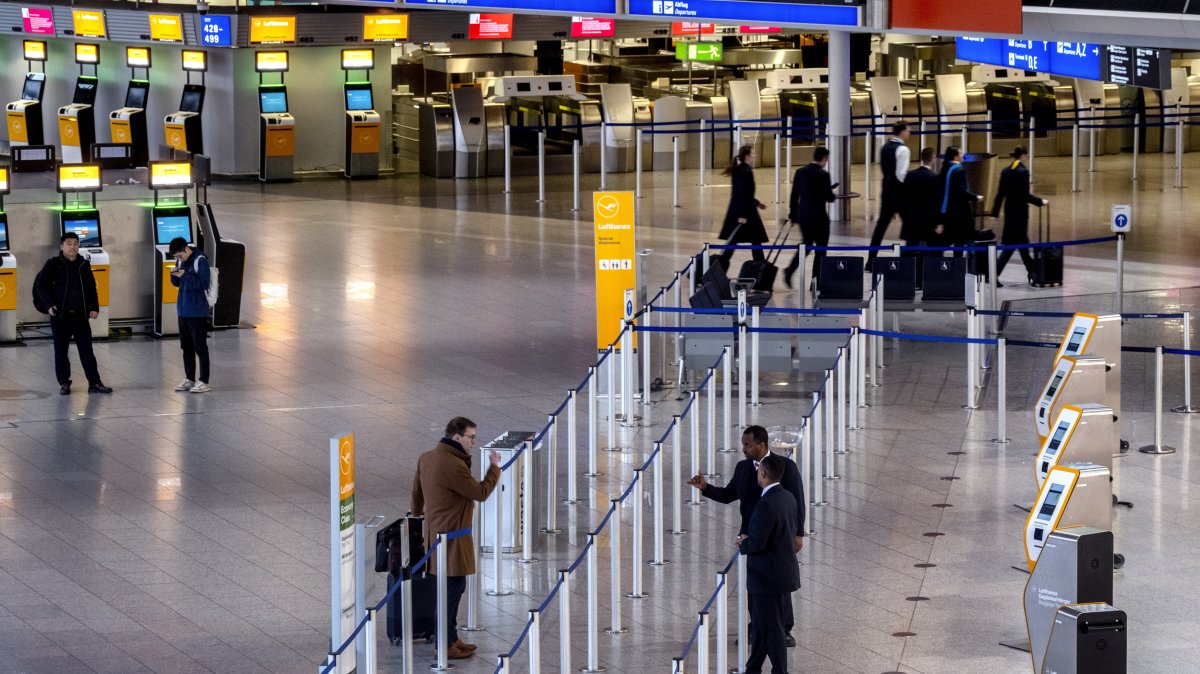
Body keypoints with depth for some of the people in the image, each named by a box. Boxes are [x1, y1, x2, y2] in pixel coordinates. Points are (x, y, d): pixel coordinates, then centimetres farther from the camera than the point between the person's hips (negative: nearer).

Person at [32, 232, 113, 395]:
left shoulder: (84, 265, 8)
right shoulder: (53, 264, -3)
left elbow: (92, 288, 15)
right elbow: (40, 285, -3)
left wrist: (94, 308, 5)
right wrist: (48, 305, -13)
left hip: (81, 315, 3)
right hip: (60, 315, -3)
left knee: (87, 350, 3)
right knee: (61, 351, 4)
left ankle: (94, 383, 5)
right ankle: (64, 383, 13)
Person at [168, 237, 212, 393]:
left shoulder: (200, 260, -14)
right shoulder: (181, 261, 7)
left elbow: (204, 284, -19)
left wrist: (185, 275, -23)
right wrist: (175, 275, -6)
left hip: (198, 311, -7)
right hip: (183, 310, 7)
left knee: (200, 347, -3)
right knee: (186, 346, 12)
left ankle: (204, 382, 0)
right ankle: (189, 379, 21)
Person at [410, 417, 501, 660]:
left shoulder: (427, 458, 6)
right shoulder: (454, 465, -25)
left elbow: (417, 490, 19)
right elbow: (481, 493, -17)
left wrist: (417, 511, 36)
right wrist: (494, 468, -3)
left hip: (436, 530, 10)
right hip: (451, 536, -10)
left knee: (453, 587, 18)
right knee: (452, 588, -3)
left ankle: (451, 638, 26)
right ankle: (445, 645, 2)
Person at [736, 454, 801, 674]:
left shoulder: (766, 505, -24)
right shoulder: (788, 498, 4)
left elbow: (757, 544, -26)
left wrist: (743, 543, -2)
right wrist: (749, 539, 12)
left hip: (769, 577, -9)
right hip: (785, 571, 9)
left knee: (771, 628, 2)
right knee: (760, 623, 21)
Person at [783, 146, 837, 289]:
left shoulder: (800, 172, 2)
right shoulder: (823, 175, -15)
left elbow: (794, 195, 5)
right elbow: (829, 197, -15)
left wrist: (792, 214, 14)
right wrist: (833, 195, 8)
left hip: (802, 215, 6)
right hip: (818, 217, -6)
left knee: (806, 244, 20)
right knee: (821, 249, 7)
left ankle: (790, 270, 2)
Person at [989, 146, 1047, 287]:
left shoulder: (1005, 172, 4)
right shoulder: (1023, 172, -15)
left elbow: (1000, 193, 6)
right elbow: (1025, 195, -18)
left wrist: (995, 212, 9)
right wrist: (1040, 201, -7)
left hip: (1009, 210, 7)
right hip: (1020, 211, -7)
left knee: (1021, 241, 18)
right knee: (1011, 243, -5)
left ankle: (1031, 271, 29)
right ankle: (995, 273, -15)